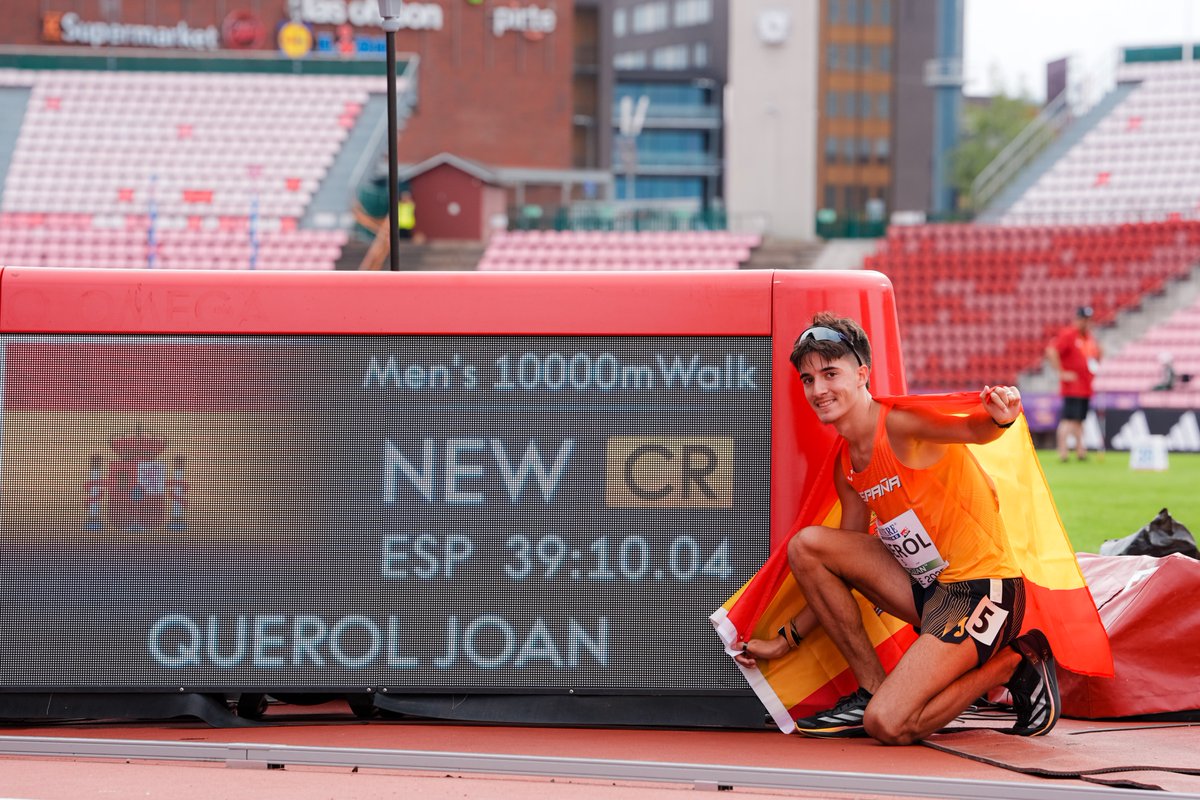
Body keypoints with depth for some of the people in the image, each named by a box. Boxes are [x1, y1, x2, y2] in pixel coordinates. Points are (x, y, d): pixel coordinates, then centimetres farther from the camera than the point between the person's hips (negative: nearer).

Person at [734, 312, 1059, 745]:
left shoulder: (898, 424, -14)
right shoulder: (845, 465, 12)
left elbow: (972, 429, -32)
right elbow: (843, 567, 19)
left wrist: (998, 418, -56)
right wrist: (785, 640, 18)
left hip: (981, 590, -8)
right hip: (926, 589, 8)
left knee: (888, 725, -20)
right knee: (806, 545, -3)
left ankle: (1015, 661, 4)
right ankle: (872, 689, 3)